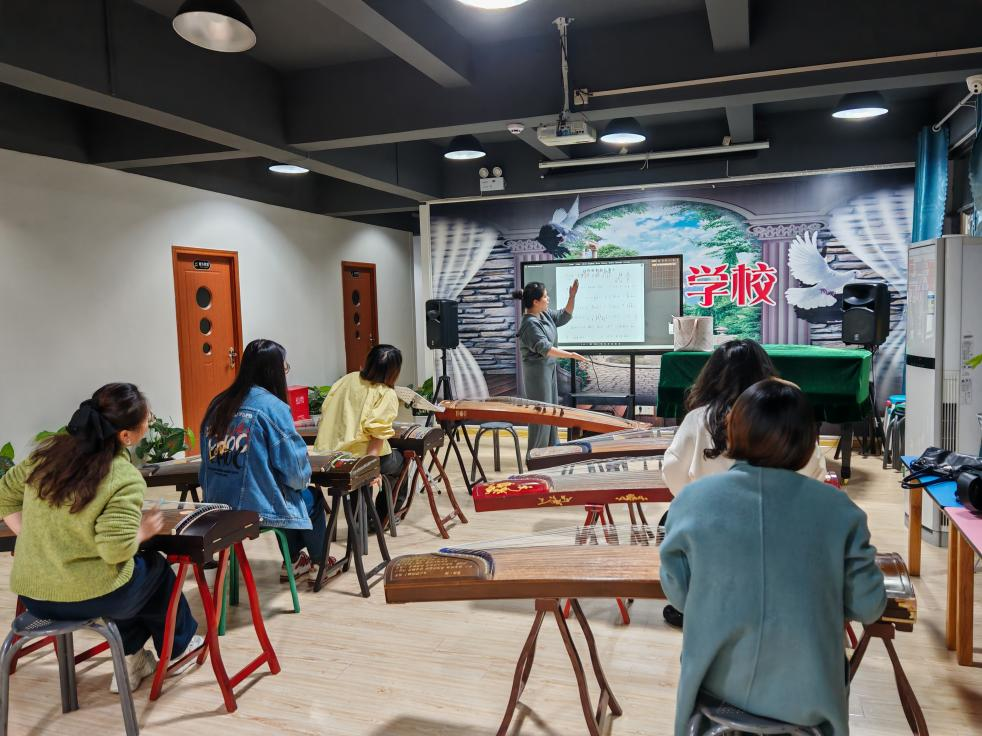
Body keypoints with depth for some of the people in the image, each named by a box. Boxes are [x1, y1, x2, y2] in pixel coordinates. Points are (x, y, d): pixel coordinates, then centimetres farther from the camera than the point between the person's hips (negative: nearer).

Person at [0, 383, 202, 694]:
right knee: (156, 567, 24)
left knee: (134, 568, 30)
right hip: (89, 598, -6)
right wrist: (142, 532, -7)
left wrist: (37, 542, 10)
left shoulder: (48, 452, -1)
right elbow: (116, 549, -27)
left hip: (32, 594, 6)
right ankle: (179, 647, 41)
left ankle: (131, 659, 34)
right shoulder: (126, 479, -21)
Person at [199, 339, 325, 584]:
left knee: (291, 494, 32)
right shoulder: (273, 407, -16)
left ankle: (293, 561, 42)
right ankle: (319, 560, 44)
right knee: (313, 497, 24)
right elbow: (295, 469, -14)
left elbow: (208, 460, 11)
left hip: (217, 505, 7)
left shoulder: (218, 404, 4)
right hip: (258, 507, -6)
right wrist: (301, 479, 9)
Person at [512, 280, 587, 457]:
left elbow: (564, 316, 15)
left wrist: (572, 296, 2)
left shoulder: (545, 314, 4)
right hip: (537, 371, -9)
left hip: (549, 368, 9)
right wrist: (571, 355, -32)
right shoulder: (530, 324, -23)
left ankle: (552, 447, 29)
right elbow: (545, 348, -30)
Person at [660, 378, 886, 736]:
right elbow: (868, 607, -4)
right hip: (806, 698, 1)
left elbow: (678, 594, -3)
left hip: (718, 683, 0)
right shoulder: (838, 507, -13)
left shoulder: (691, 499, -13)